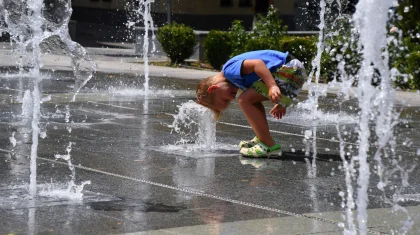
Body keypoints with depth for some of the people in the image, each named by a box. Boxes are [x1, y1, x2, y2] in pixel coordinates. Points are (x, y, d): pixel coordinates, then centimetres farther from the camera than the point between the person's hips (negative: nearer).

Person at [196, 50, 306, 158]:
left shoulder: (230, 69, -7)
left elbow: (257, 63, -21)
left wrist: (272, 86, -29)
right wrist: (281, 103, 30)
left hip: (289, 72, -11)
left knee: (245, 100, -10)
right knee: (251, 98, 22)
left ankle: (269, 146, -9)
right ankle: (261, 140, 20)